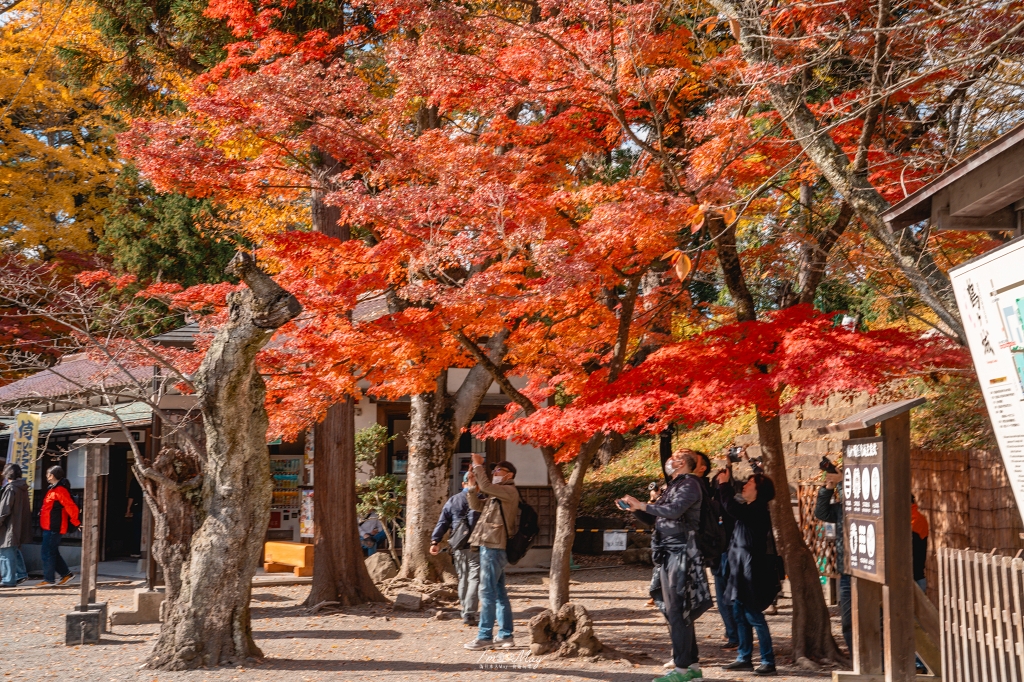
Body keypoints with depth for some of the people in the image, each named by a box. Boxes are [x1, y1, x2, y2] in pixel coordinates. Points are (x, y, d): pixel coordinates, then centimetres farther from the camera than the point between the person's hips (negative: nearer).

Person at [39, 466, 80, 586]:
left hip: (53, 528, -10)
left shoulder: (60, 490, -18)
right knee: (53, 552, 14)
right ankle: (66, 573, 19)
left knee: (48, 553, -5)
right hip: (50, 527, 10)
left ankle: (49, 579, 0)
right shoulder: (53, 489, 15)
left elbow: (71, 507, -22)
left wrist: (76, 522, -16)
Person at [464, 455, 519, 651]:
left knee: (488, 592, -9)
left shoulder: (509, 491, -8)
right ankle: (506, 635, 15)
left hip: (494, 547, -10)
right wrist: (473, 485, 4)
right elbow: (476, 506, 17)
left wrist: (478, 465, -11)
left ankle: (485, 636, -7)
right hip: (490, 546, 10)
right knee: (499, 592, 11)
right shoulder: (495, 494, 22)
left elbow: (486, 486, -22)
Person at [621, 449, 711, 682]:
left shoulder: (689, 484, -8)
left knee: (677, 612, -10)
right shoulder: (674, 486, 20)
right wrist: (636, 509, 6)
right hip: (669, 554, 9)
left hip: (682, 555, -9)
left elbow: (673, 511, -24)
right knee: (677, 612, 11)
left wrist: (641, 505, -15)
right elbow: (658, 519, 20)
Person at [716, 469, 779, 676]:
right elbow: (732, 503, 27)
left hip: (751, 570, -10)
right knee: (740, 614, 12)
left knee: (753, 615, -6)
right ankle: (744, 658, 20)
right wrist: (725, 482, 12)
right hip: (741, 569, 10)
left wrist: (724, 483, -18)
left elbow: (731, 507, -31)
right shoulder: (749, 509, 12)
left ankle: (768, 661, 1)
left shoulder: (758, 511, -17)